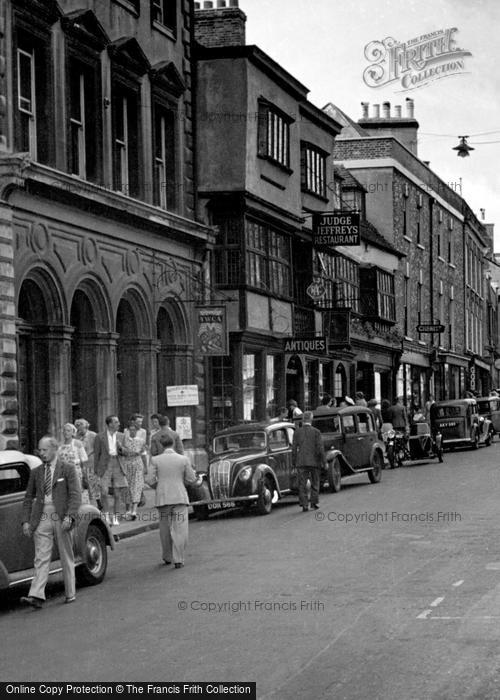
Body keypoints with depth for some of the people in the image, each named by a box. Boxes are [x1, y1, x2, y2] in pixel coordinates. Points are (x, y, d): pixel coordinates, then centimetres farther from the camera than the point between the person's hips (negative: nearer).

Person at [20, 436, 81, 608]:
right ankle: (36, 596, -16)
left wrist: (69, 517, -19)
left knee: (66, 558, 6)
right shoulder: (36, 472, 12)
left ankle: (70, 594, 17)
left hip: (61, 518, -2)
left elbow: (75, 495, -6)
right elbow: (28, 498, 15)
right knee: (41, 558, -7)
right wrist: (26, 521, 4)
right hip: (42, 519, 2)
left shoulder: (68, 468, 1)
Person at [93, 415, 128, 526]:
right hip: (105, 467, -3)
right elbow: (96, 454, 5)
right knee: (104, 491, -16)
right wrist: (96, 470, 5)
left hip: (118, 467, 3)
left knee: (119, 494, 0)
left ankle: (116, 517, 9)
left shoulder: (121, 436, 10)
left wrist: (121, 447, -9)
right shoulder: (100, 437, 0)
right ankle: (106, 514, 1)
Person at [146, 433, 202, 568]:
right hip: (180, 498, -1)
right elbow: (191, 479, 1)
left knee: (165, 530, 15)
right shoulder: (184, 459, -3)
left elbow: (150, 480, -5)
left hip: (162, 498, 1)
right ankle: (178, 560, -4)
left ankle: (167, 558, 25)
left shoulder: (155, 460, -3)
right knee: (180, 530, 1)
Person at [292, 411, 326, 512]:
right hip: (314, 461, 0)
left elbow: (294, 449, 0)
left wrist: (294, 462, 8)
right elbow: (320, 448, -7)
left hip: (301, 462, 1)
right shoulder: (316, 432, -5)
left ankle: (304, 504, -4)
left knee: (302, 484, 3)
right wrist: (324, 461, 0)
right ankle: (314, 502, 11)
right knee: (315, 483, 14)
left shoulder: (297, 432, -1)